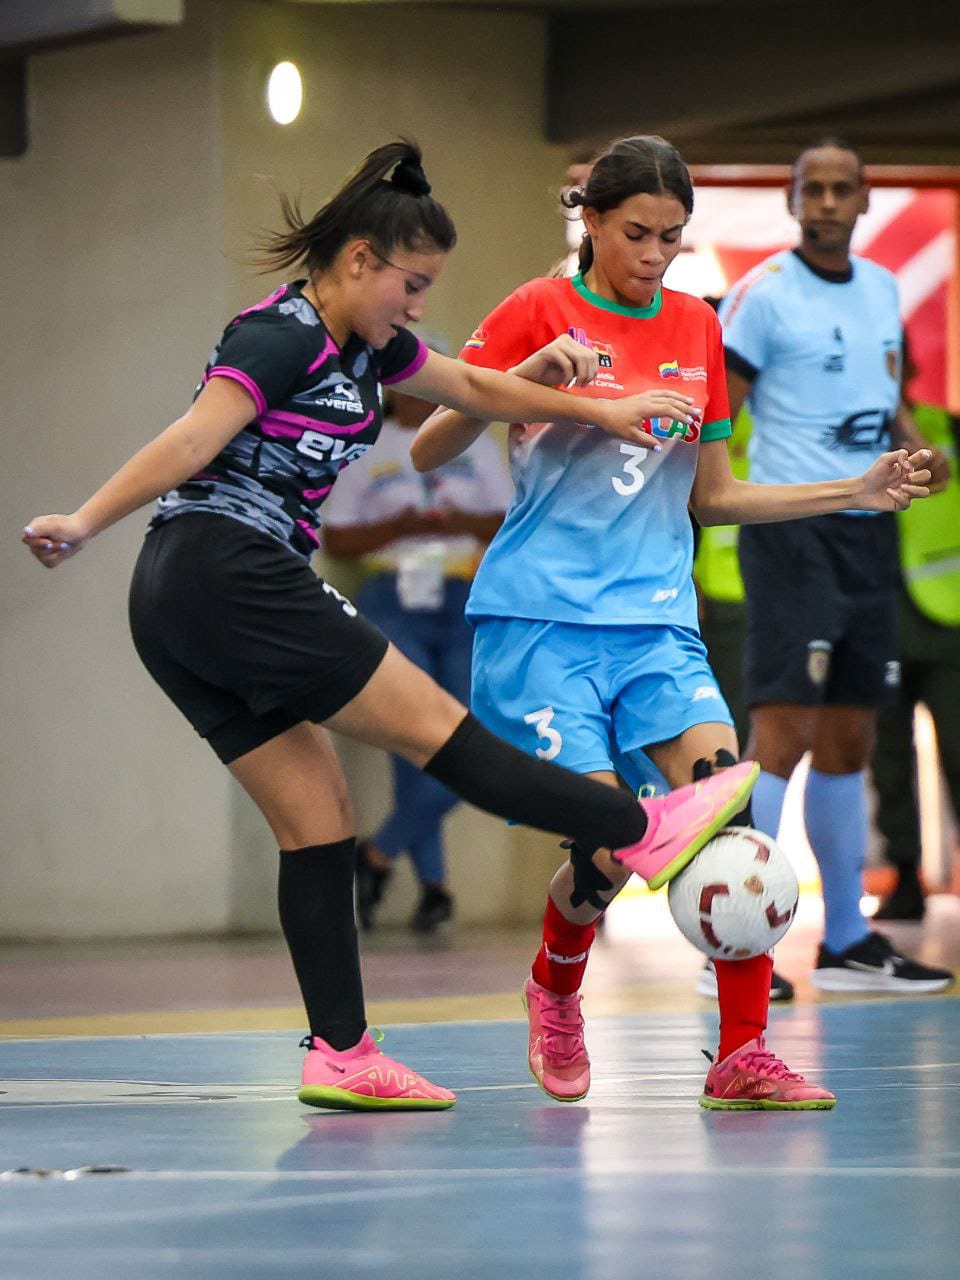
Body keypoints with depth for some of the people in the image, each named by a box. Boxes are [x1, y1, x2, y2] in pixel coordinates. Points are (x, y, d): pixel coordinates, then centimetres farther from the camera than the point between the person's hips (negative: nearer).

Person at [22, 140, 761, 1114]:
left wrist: (599, 410, 32)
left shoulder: (362, 345, 17)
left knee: (316, 818, 5)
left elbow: (473, 388, 29)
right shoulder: (283, 337, -12)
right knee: (433, 726, -4)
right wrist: (84, 525, -30)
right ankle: (646, 832, 0)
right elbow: (192, 441, -22)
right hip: (230, 571, -10)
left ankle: (339, 1054, 1)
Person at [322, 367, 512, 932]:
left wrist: (468, 524, -8)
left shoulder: (478, 448, 15)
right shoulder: (366, 454, 8)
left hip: (467, 609, 3)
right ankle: (433, 885, -5)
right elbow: (336, 539, 5)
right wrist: (397, 529, -11)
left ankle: (378, 855, 5)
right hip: (395, 608, -2)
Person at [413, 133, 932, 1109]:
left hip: (656, 623, 4)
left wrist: (857, 491, 13)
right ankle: (555, 989, 21)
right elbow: (427, 451, -3)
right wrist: (529, 374, -18)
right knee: (608, 847, -13)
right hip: (541, 619, -4)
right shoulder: (539, 312, -1)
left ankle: (743, 1058, -12)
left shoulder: (695, 328, 13)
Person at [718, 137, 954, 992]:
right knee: (785, 730, -14)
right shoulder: (763, 294, -6)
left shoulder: (882, 290, 14)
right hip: (791, 530, -7)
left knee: (850, 741, 11)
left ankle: (846, 942, 19)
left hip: (869, 531, 7)